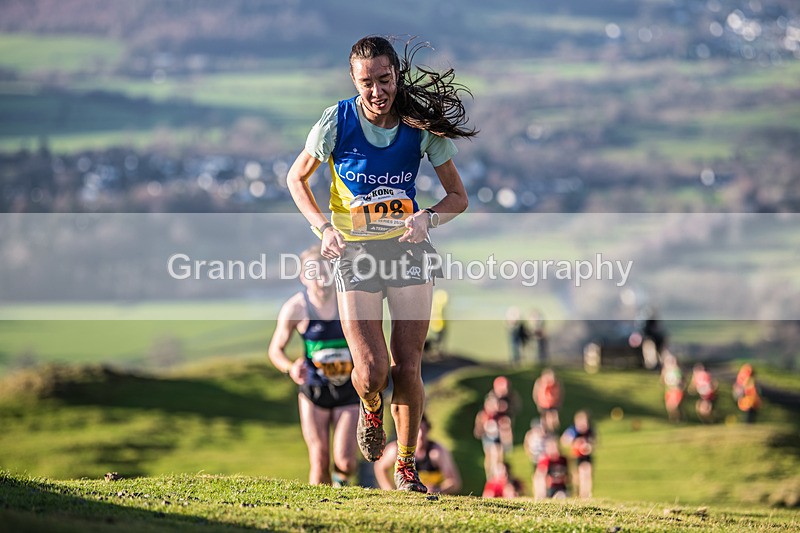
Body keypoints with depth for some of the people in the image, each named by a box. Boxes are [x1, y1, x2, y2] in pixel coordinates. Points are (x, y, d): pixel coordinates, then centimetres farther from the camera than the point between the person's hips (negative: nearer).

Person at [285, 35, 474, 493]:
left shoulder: (422, 125, -8)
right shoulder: (336, 122, -10)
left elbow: (458, 196, 3)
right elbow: (297, 179, 6)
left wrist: (429, 218, -18)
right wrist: (323, 228, -9)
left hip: (409, 248, 1)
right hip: (354, 250, -1)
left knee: (408, 370, -5)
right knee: (372, 372, -12)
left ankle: (407, 466, 14)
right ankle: (371, 409, 26)